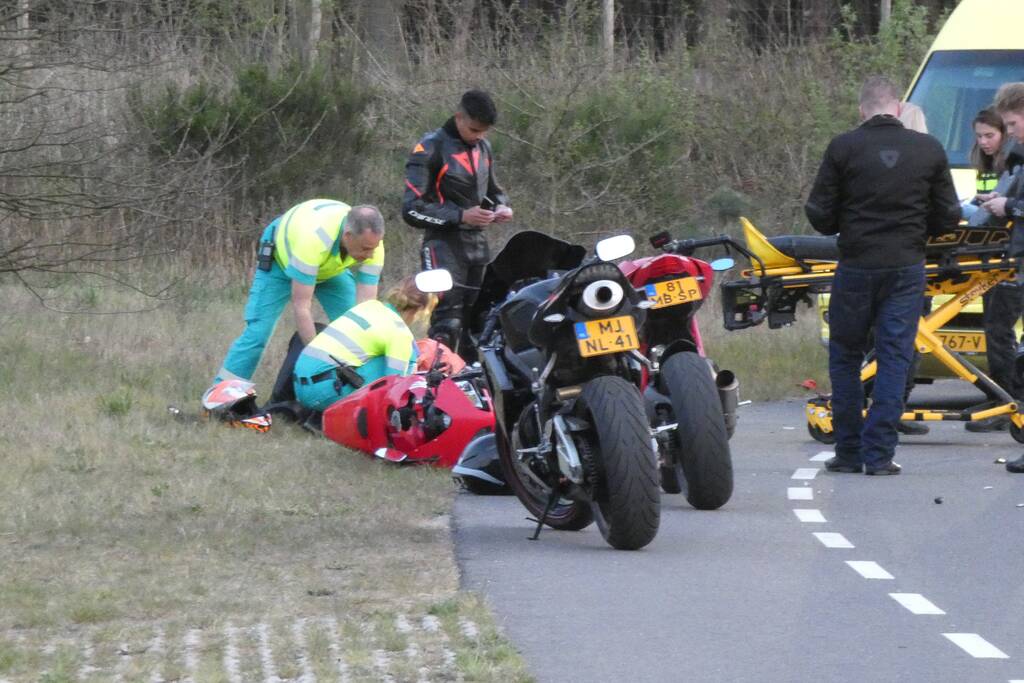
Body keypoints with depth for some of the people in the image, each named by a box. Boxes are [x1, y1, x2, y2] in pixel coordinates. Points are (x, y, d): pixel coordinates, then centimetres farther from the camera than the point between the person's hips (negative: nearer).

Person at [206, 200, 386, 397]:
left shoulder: (372, 243, -32)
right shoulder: (312, 238, -46)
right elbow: (302, 307, -41)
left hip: (332, 269, 5)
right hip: (281, 259, -4)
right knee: (258, 331, -13)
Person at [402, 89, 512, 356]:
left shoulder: (483, 148, 14)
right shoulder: (430, 149, -8)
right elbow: (412, 209, -12)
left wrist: (501, 206, 7)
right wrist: (461, 216, -18)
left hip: (478, 244, 7)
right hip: (445, 246, -7)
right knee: (447, 325, -18)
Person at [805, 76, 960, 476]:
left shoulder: (843, 149, -5)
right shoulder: (929, 150, 0)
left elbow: (819, 215, -2)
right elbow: (948, 218, 5)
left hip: (856, 266, -1)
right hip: (907, 267, 1)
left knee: (845, 358, 12)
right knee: (894, 359, 4)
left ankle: (849, 452, 11)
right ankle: (879, 454, -2)